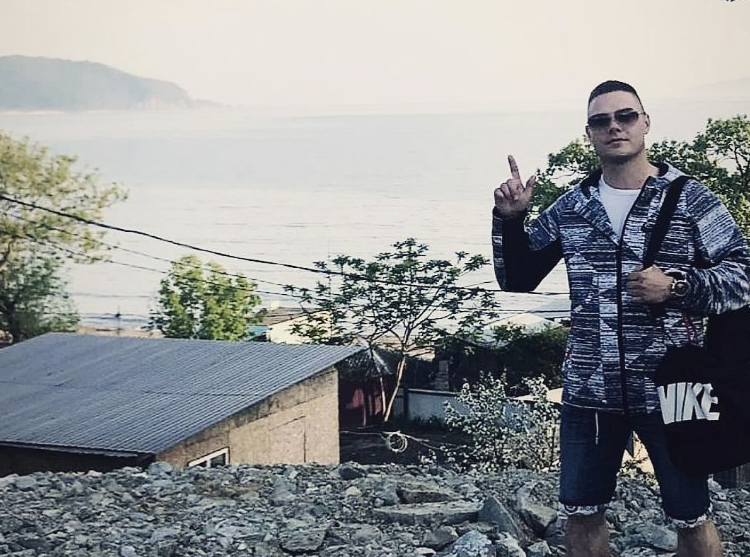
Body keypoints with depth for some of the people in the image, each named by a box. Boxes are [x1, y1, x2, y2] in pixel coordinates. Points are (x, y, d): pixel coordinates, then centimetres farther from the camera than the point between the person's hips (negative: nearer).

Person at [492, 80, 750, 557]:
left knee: (691, 518, 7)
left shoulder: (690, 198, -3)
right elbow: (517, 280, 13)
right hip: (589, 390, 4)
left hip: (668, 388, -3)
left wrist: (678, 285, -20)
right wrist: (510, 219, -3)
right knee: (580, 514, 12)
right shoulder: (570, 207, 7)